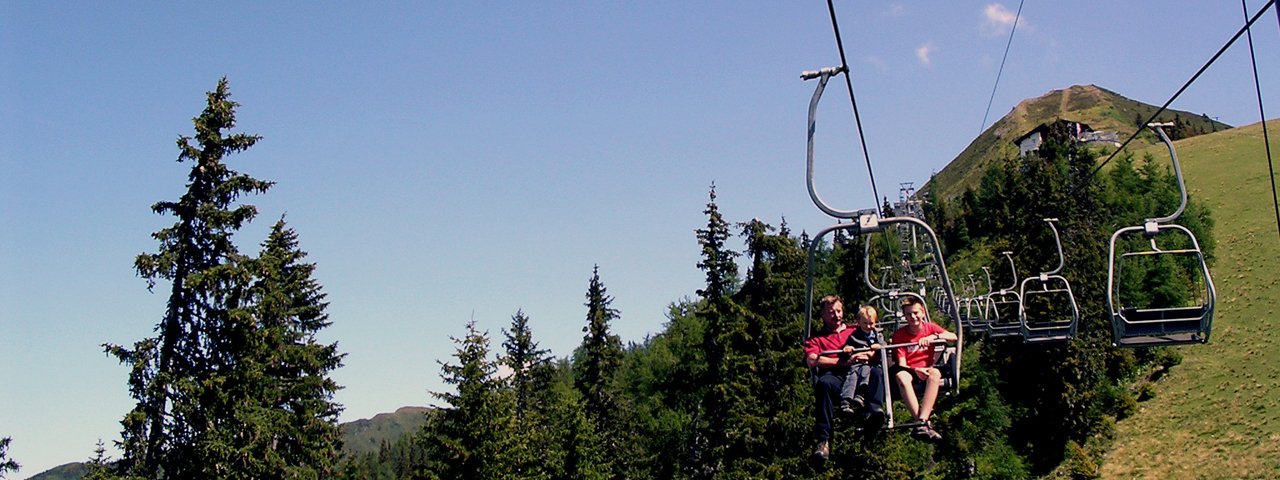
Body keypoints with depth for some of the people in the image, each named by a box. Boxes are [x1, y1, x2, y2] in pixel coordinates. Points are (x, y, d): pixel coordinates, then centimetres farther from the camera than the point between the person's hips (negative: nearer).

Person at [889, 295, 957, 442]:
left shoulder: (930, 327, 5)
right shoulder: (899, 334, -1)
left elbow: (953, 337, -12)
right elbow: (901, 364, -8)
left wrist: (933, 337, -28)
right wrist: (915, 370, -28)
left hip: (926, 369, 1)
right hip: (909, 371, -1)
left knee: (935, 373, -36)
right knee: (900, 376, -38)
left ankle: (922, 422, -46)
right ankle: (925, 424, -47)